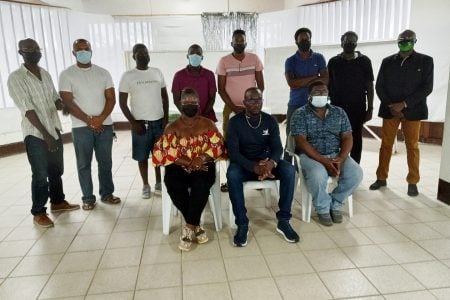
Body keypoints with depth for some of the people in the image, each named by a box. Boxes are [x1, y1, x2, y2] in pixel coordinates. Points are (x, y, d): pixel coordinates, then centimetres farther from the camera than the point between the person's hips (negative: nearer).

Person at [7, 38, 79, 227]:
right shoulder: (15, 78, -10)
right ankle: (38, 212, 14)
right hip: (35, 135, -6)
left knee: (56, 170, 16)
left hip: (54, 130, 6)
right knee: (40, 175, 0)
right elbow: (27, 109, -17)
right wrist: (45, 134, -20)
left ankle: (58, 202, 32)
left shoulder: (46, 74, 10)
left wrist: (62, 105, -8)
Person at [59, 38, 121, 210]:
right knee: (84, 164, 4)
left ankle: (107, 194, 21)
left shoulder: (103, 73, 7)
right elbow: (68, 102, -7)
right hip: (81, 127, -2)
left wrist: (101, 118, -13)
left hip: (105, 125, 2)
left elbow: (111, 98, 2)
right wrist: (89, 120, -14)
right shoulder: (66, 75, 0)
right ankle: (88, 198, 15)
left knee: (105, 162, 8)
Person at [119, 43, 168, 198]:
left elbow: (165, 96, 10)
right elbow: (122, 102, -4)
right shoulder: (128, 76, -4)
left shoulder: (157, 72, 6)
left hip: (159, 121, 3)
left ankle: (159, 182, 25)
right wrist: (133, 122, -11)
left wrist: (166, 117, 0)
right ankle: (146, 185, 20)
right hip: (140, 122, -3)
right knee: (142, 156, 5)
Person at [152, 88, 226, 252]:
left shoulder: (208, 124, 9)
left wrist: (201, 158, -19)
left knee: (201, 185, -35)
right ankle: (196, 226, -15)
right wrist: (189, 163, -17)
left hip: (203, 166, 0)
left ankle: (189, 227, -19)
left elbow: (217, 146, -1)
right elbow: (168, 153, -4)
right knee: (174, 186, -32)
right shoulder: (172, 127, 7)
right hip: (179, 166, 1)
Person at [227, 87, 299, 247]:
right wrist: (254, 167, -34)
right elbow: (233, 152, -17)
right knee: (232, 174, -36)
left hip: (266, 162, 3)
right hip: (244, 164, -2)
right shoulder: (235, 122, -8)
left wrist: (271, 163, -32)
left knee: (289, 170, -26)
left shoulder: (270, 121, 1)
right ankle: (242, 224, -24)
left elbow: (277, 147, -7)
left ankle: (283, 220, -16)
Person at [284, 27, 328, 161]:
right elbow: (292, 83, -10)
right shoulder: (290, 61, 3)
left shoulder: (319, 58, 8)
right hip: (295, 105, -1)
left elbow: (325, 80, -2)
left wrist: (301, 82, -11)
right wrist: (314, 77, -7)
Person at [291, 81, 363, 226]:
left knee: (356, 173, -22)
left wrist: (341, 158, -16)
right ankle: (323, 208, -5)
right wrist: (324, 161, -22)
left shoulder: (339, 112, 10)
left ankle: (335, 204, 2)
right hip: (311, 156, -4)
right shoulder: (300, 114, -3)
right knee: (317, 175, -35)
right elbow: (301, 142, -13)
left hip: (336, 155, 4)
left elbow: (347, 138, 5)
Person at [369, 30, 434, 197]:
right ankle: (381, 178, 14)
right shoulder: (387, 62, 8)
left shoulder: (425, 61, 2)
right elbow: (379, 86, 5)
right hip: (389, 110, 2)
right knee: (385, 145, 4)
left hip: (412, 111, -2)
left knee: (412, 146, 3)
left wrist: (404, 104, -14)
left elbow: (427, 87, -5)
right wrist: (390, 105, -8)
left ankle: (413, 182, 12)